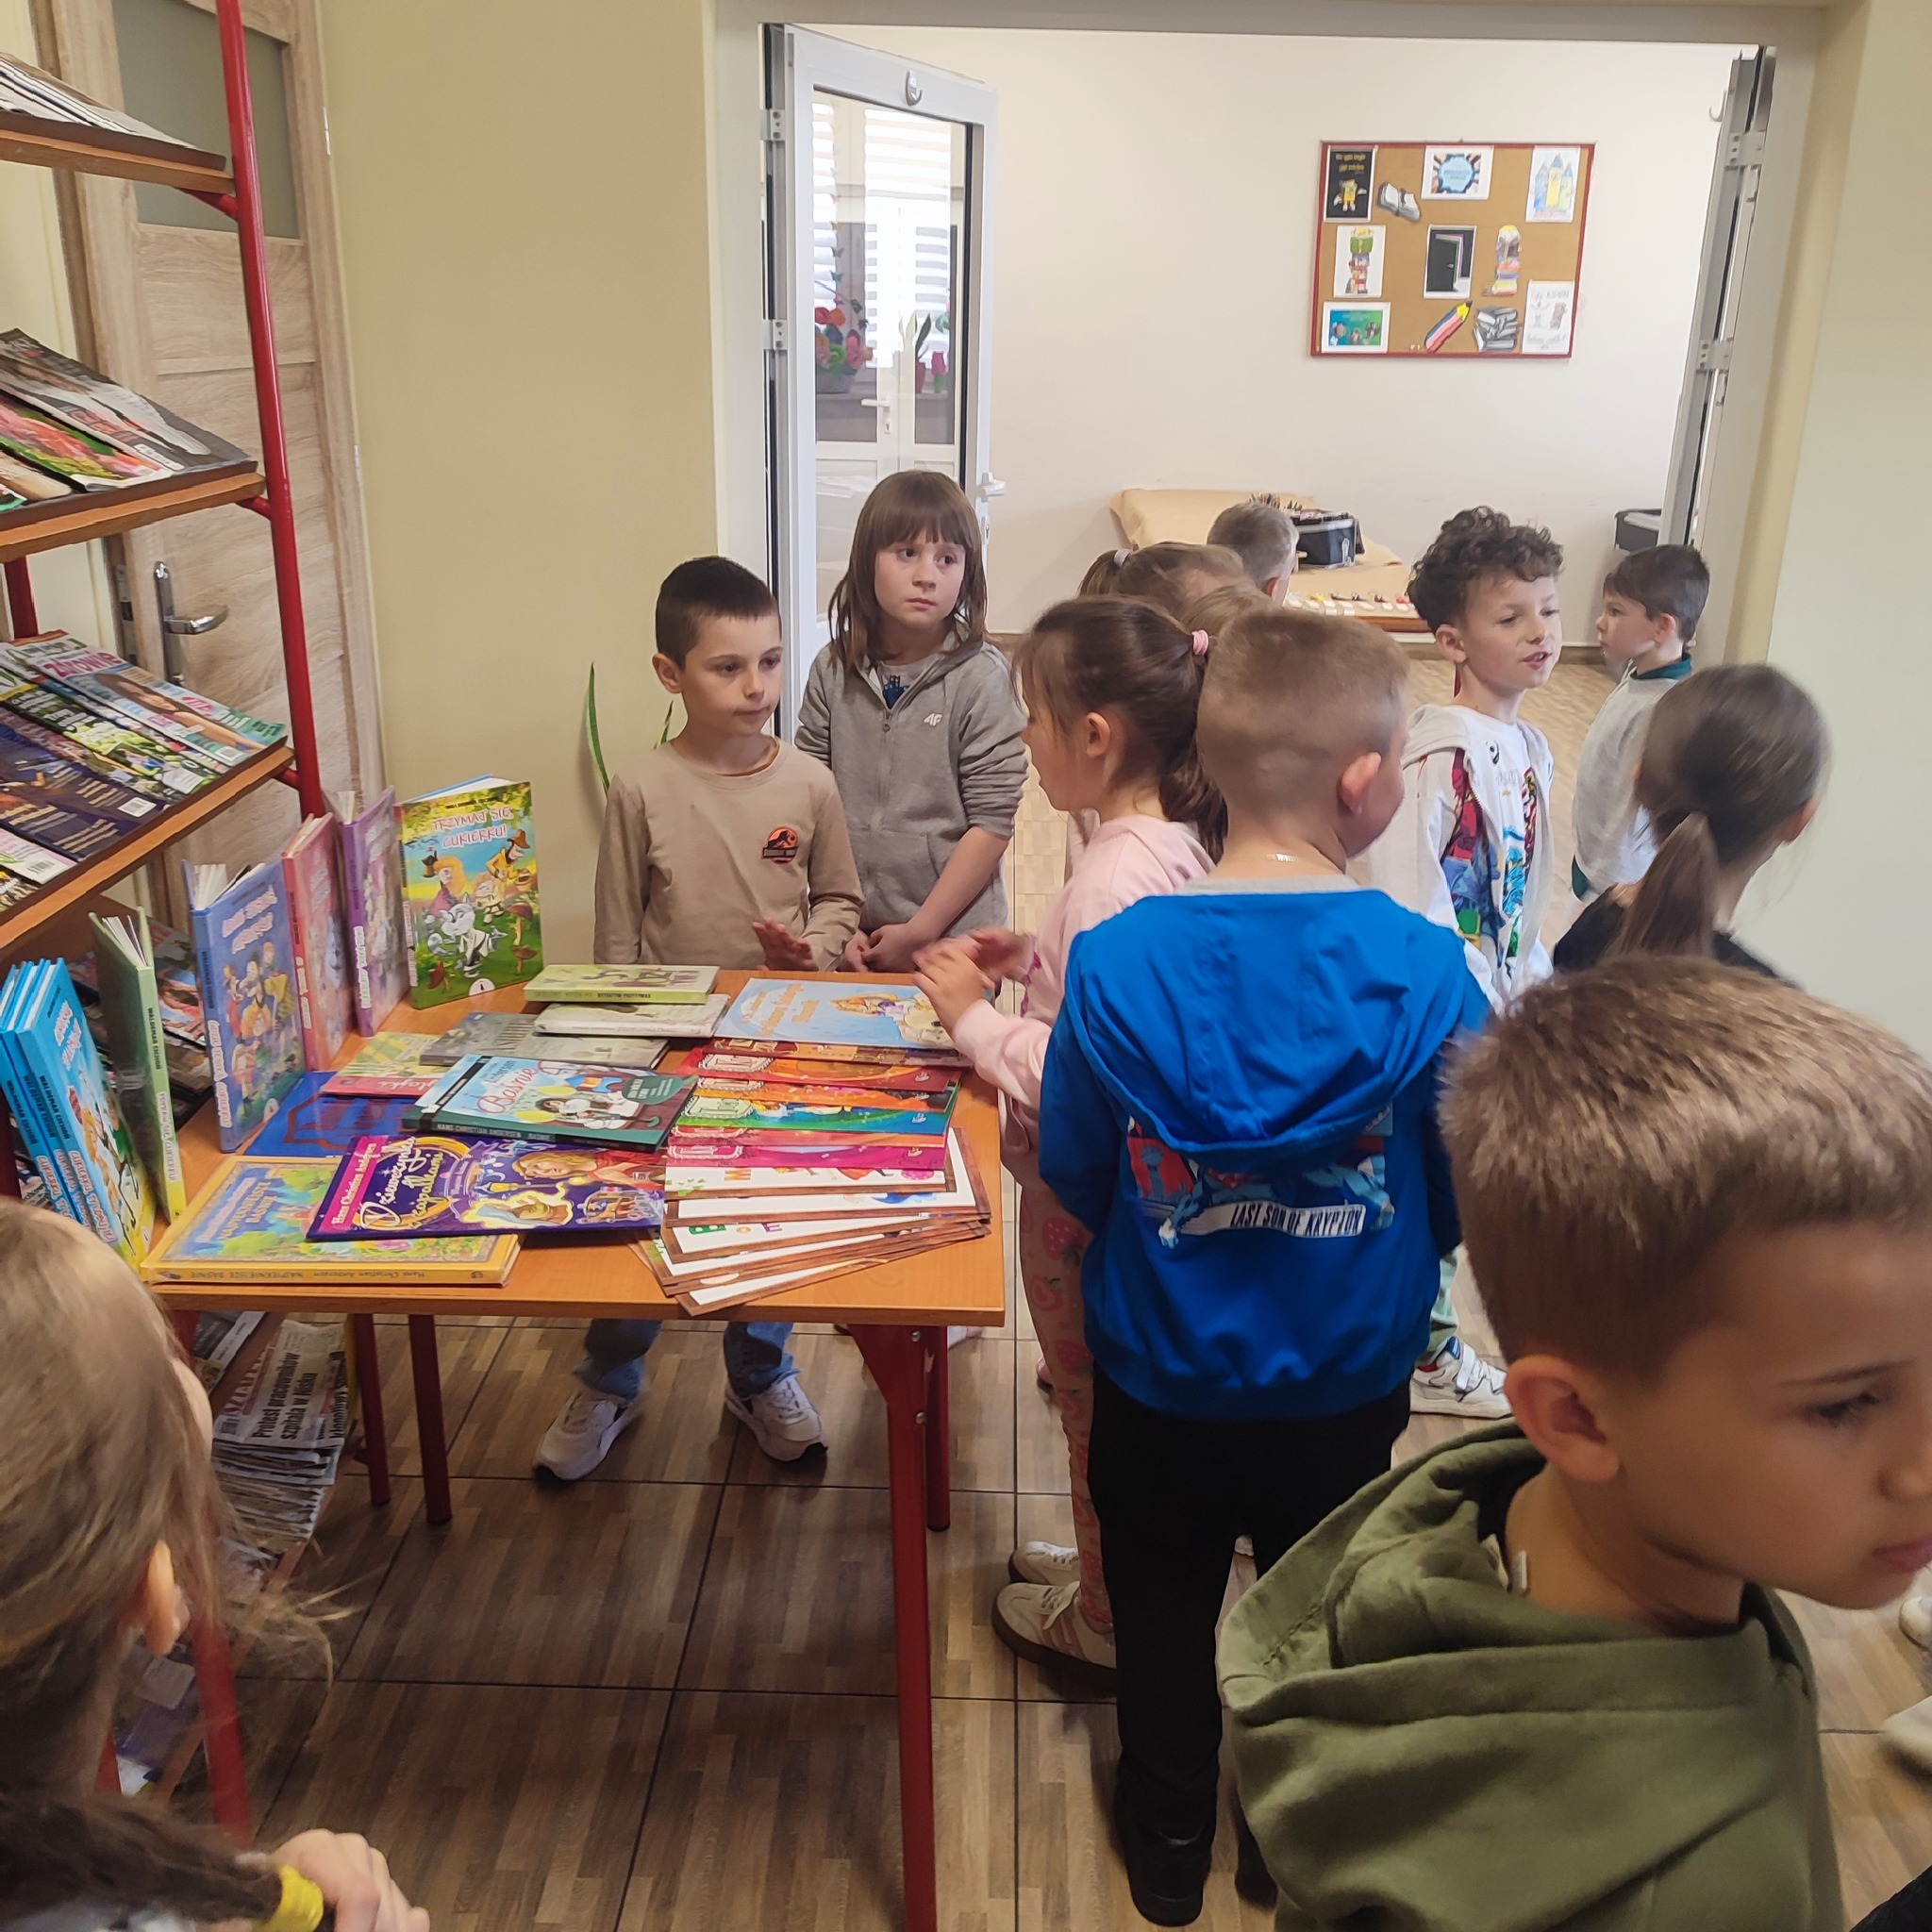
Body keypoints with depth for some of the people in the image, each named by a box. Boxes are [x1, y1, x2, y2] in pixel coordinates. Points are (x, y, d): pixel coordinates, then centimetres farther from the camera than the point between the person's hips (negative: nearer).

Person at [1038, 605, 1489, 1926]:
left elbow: (1077, 1185, -10)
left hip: (1161, 1381, 0)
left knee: (1166, 1618, 25)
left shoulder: (1113, 963, -21)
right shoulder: (1428, 974, -22)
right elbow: (1466, 1203, -10)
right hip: (1348, 1386, 0)